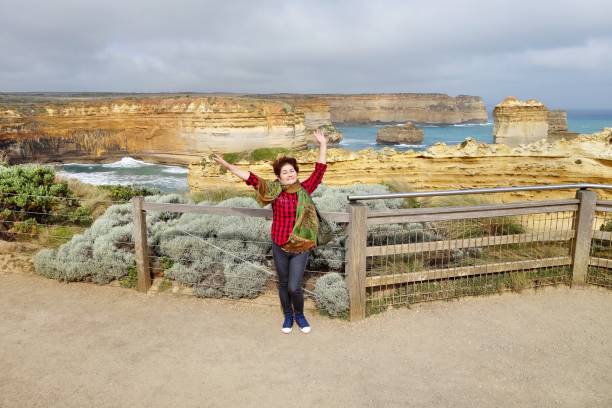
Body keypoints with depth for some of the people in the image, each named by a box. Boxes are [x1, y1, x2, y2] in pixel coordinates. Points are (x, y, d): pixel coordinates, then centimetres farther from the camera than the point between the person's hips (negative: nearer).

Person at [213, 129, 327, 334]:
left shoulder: (305, 189, -3)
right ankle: (288, 316, 41)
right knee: (283, 284, 17)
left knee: (294, 287, -1)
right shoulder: (274, 191, -6)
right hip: (279, 247, 1)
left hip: (301, 248, -1)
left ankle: (300, 315, 29)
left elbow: (319, 171, -3)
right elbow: (251, 178, -9)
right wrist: (228, 166, -13)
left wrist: (322, 145, -5)